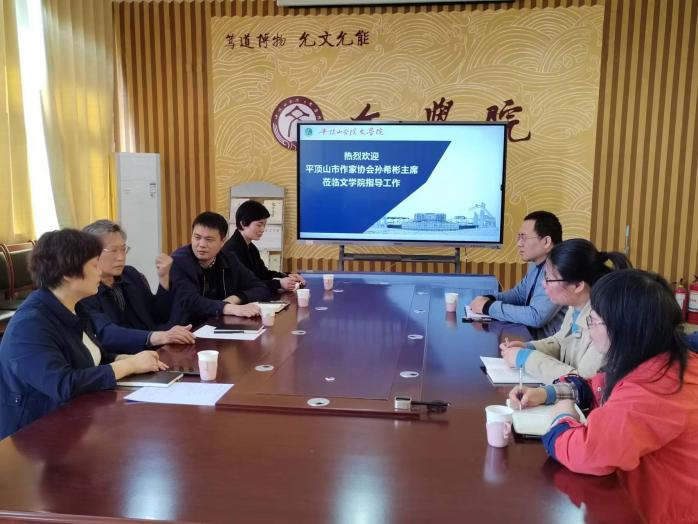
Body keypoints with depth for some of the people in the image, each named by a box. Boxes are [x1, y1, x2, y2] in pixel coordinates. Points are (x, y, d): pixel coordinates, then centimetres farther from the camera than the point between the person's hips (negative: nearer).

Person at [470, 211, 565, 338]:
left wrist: (489, 307, -21)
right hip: (532, 336, 8)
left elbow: (536, 317, -31)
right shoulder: (537, 264, 8)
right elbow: (519, 294, 20)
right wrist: (490, 299, 0)